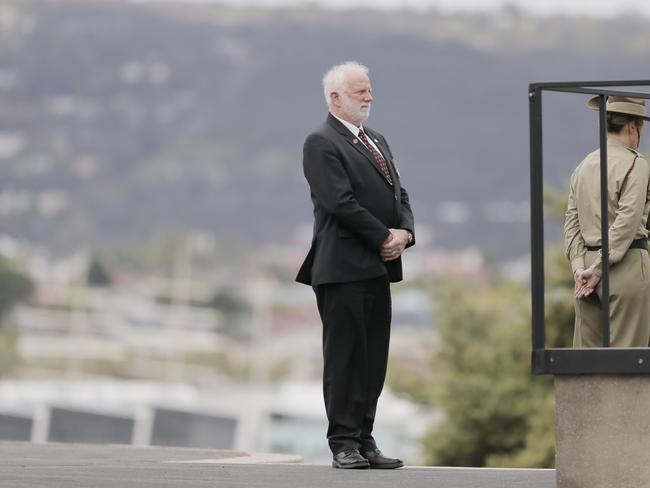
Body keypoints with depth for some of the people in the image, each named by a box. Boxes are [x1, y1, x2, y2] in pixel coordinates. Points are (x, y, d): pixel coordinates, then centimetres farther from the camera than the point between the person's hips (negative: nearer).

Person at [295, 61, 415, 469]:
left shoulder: (377, 142, 21)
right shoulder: (322, 143, -6)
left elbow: (399, 194, 17)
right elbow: (340, 202, -16)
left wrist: (404, 232, -3)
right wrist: (383, 237, -13)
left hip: (379, 267, 8)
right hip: (344, 267, -8)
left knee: (373, 359, 7)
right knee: (345, 356, -5)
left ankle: (364, 439, 11)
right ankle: (344, 443, -1)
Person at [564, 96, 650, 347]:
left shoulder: (583, 166, 13)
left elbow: (572, 221, 9)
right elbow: (627, 221, -15)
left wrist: (579, 267, 2)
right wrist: (599, 269, -12)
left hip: (588, 259, 7)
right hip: (626, 264, -6)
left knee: (586, 348, 7)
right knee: (625, 350, -4)